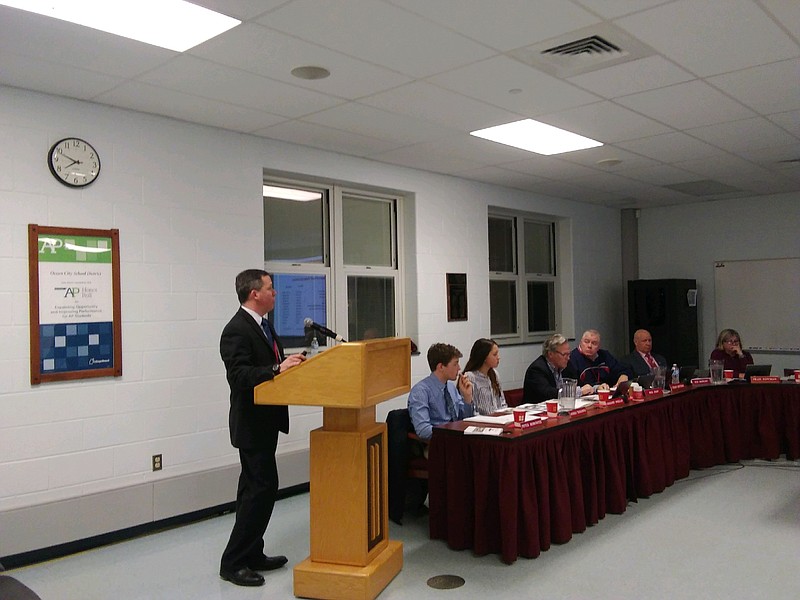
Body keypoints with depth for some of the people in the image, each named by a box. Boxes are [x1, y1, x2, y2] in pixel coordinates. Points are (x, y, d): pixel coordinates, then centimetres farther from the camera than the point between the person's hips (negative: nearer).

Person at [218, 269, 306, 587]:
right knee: (263, 487, -8)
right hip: (251, 424, -10)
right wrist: (277, 368, -35)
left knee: (254, 488, 15)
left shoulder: (262, 325, 12)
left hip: (263, 422, 10)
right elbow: (239, 375, -27)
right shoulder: (236, 330, -18)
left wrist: (291, 364, 4)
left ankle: (251, 555, 26)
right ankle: (233, 562, 3)